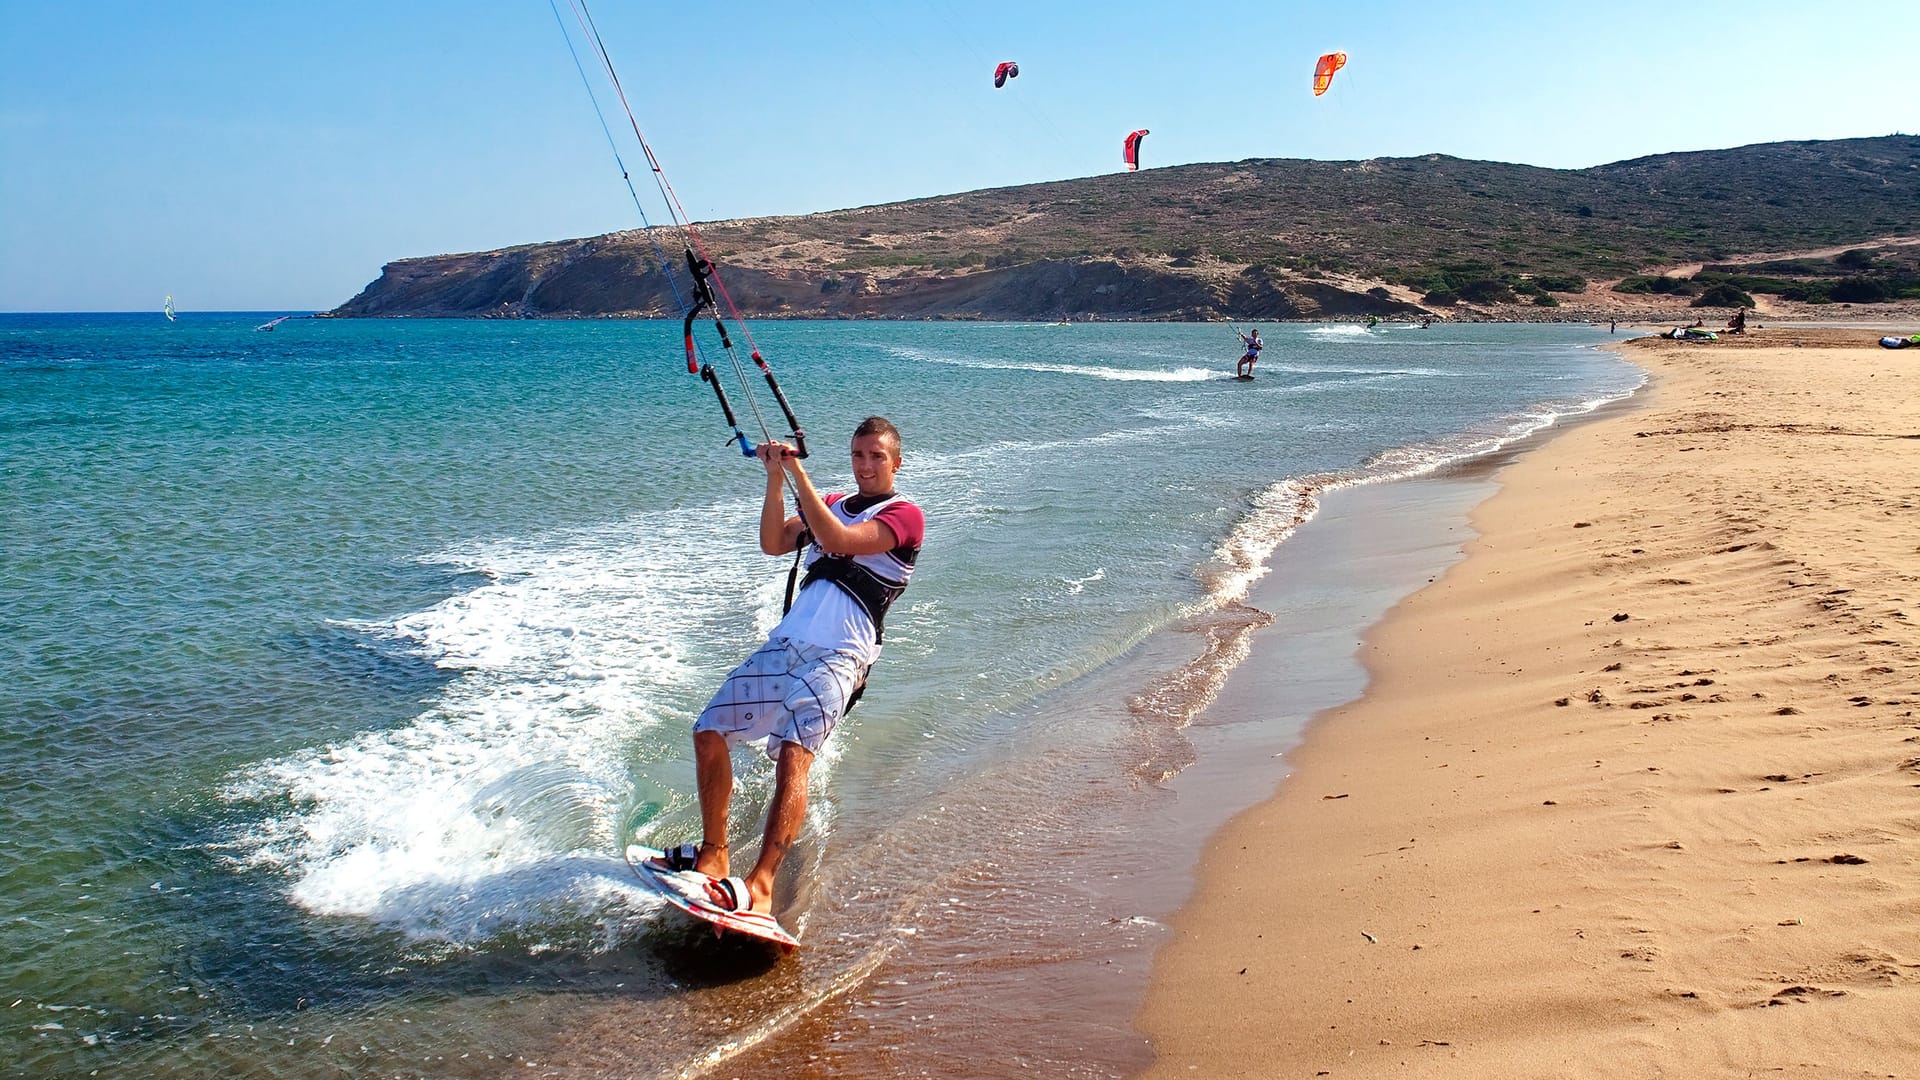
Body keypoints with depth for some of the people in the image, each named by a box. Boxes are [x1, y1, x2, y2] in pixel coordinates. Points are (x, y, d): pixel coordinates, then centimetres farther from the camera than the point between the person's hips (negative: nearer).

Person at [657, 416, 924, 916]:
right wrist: (775, 478, -3)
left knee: (793, 754, -26)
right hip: (785, 644, 7)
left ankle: (759, 886, -32)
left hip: (840, 655, -7)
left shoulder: (905, 515, 3)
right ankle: (713, 853, 18)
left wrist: (799, 473, -12)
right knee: (709, 733, 4)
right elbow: (773, 543, 8)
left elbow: (837, 539, -13)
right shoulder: (830, 504, 23)